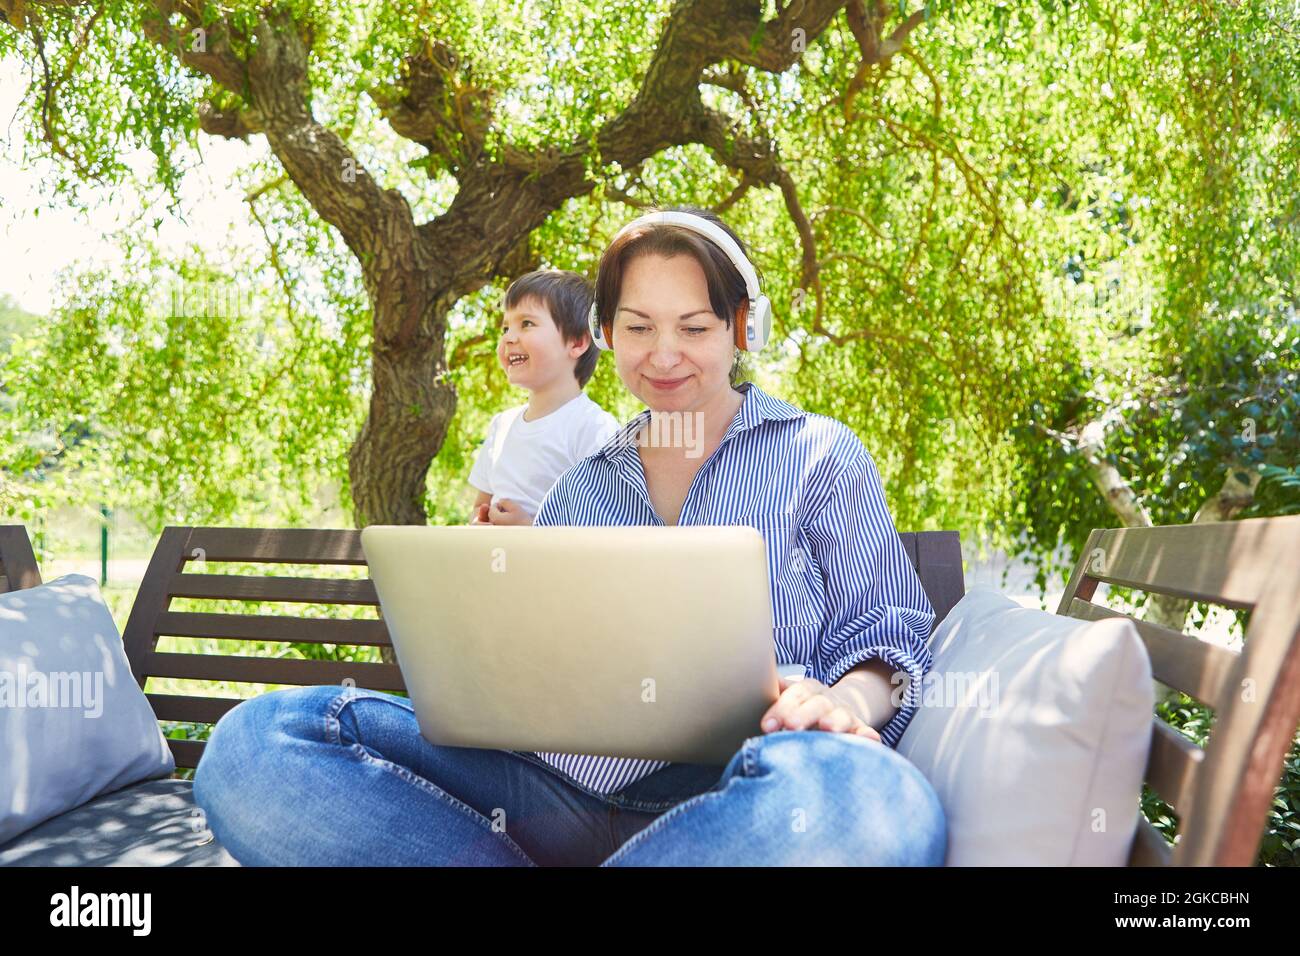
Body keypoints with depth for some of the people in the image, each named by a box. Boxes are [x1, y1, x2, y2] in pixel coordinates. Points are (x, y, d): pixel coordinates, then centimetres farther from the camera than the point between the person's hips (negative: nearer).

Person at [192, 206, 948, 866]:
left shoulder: (822, 456, 13)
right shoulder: (579, 486, 24)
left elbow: (884, 632, 8)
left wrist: (846, 699, -17)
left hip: (731, 790, -2)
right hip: (564, 787, 3)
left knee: (858, 796, -43)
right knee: (258, 743, -18)